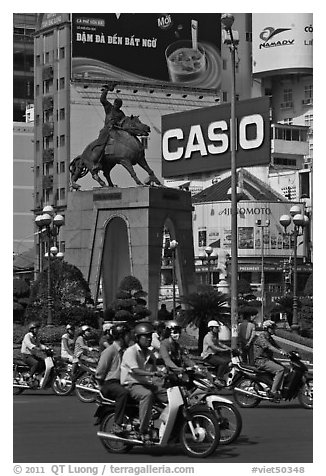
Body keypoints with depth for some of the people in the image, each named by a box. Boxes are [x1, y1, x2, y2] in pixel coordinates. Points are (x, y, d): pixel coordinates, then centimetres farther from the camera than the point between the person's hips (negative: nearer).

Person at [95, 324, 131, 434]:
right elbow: (99, 372, -11)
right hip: (108, 384, -9)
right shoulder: (110, 350, -8)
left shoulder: (122, 351, 21)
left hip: (120, 383, 9)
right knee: (123, 392, -38)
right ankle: (117, 424, -38)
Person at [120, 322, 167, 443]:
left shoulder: (150, 354, 18)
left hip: (146, 384, 8)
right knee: (147, 395, -38)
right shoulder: (131, 351, -10)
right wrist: (152, 373, -37)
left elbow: (155, 371, 21)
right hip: (131, 384, -8)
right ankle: (143, 431, -38)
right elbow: (135, 370, -24)